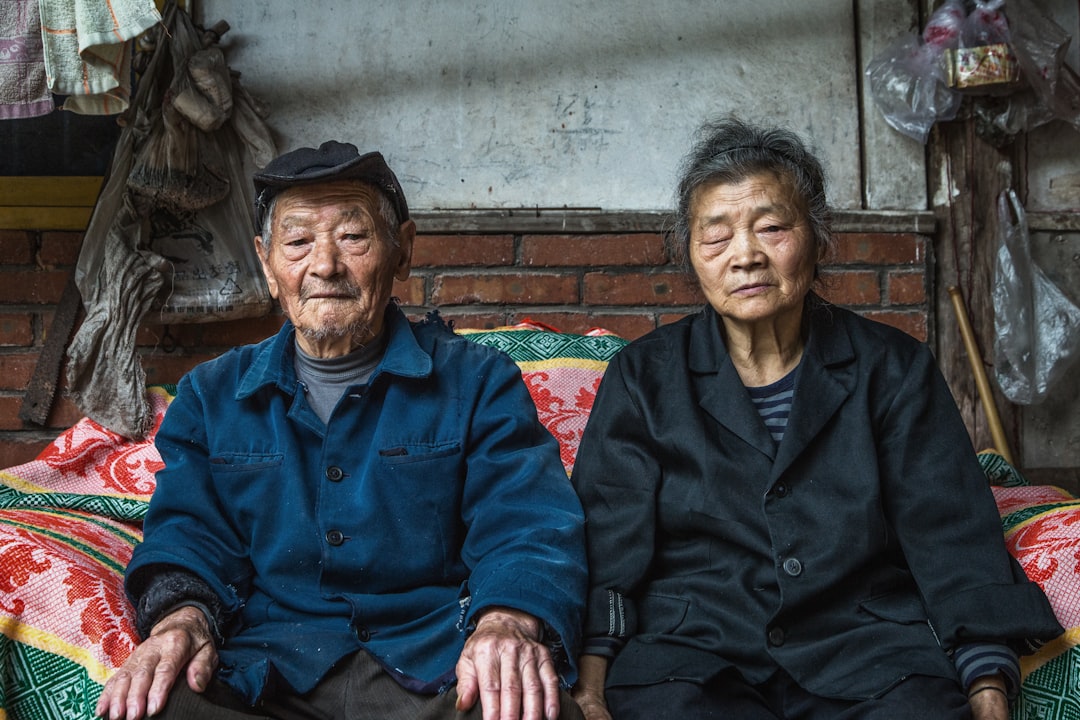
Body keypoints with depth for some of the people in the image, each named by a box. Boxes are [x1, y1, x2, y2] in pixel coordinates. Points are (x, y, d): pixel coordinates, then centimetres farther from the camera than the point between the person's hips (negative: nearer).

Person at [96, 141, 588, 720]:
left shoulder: (478, 382, 9)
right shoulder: (211, 395, 18)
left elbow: (528, 527, -3)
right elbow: (188, 529, 10)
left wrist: (510, 620, -26)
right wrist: (182, 616, -15)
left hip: (437, 671, -2)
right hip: (264, 670, 3)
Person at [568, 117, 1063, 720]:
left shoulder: (894, 368, 10)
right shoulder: (644, 376, 10)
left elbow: (955, 543, 5)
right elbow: (606, 545, 2)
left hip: (867, 642, 1)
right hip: (689, 646, 0)